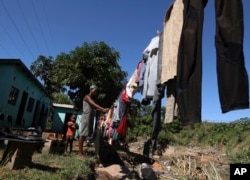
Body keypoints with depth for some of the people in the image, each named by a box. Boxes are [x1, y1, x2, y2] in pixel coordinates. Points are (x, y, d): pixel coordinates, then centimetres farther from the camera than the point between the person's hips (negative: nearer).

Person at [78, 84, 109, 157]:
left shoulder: (92, 99, 23)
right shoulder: (87, 97, -4)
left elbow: (95, 107, 11)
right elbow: (94, 104, -22)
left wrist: (103, 110, -8)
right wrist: (103, 109, -36)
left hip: (90, 118, 8)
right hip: (86, 118, -8)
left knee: (85, 135, 7)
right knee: (82, 135, -7)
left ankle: (81, 152, 12)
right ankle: (80, 153, -6)